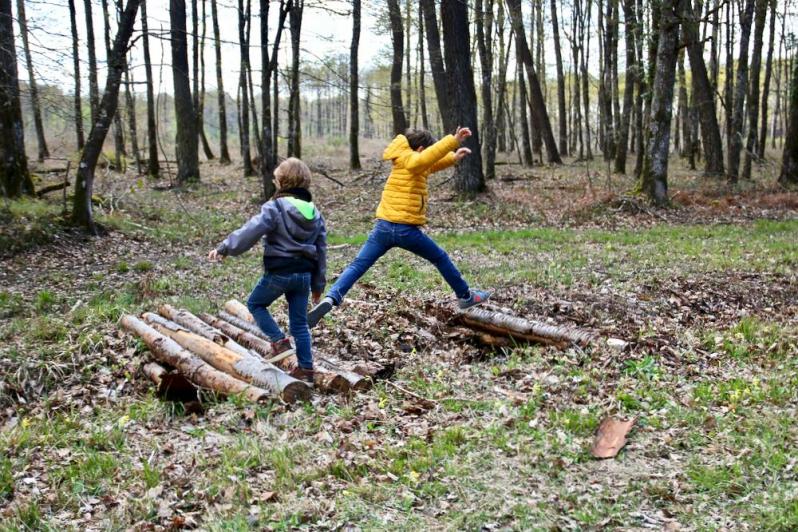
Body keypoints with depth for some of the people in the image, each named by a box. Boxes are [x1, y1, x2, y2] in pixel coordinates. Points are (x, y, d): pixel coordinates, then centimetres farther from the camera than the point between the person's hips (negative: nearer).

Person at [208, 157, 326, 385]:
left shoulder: (274, 208, -12)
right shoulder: (314, 213, 9)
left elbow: (248, 232, -17)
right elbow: (321, 250, 12)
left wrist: (223, 249, -5)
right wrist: (318, 284, 19)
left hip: (279, 273, -6)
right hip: (304, 275, 6)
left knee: (256, 303, 18)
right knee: (299, 323, 12)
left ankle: (280, 341, 4)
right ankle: (306, 369, 11)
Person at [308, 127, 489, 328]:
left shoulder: (404, 161, 19)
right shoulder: (408, 160, -7)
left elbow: (429, 165, 37)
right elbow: (425, 159, -33)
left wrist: (454, 157, 30)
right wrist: (453, 140, -36)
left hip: (383, 227, 7)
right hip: (406, 229, -7)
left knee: (357, 266, -4)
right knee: (441, 258, 15)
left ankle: (331, 299, -24)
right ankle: (466, 296, 29)